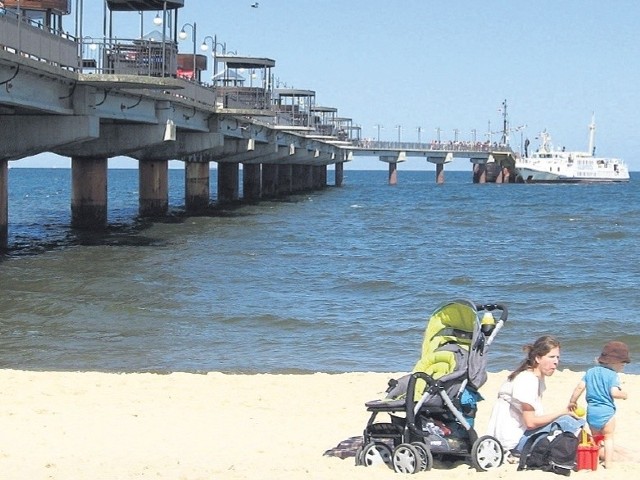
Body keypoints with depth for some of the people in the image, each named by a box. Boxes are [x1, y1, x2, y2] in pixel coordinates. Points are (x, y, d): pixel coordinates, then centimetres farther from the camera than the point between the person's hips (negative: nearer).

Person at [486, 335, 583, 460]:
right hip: (512, 441, -10)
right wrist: (562, 412, -13)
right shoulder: (526, 380, -17)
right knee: (566, 422, -19)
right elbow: (531, 422, -20)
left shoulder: (538, 378, 13)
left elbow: (535, 417, 6)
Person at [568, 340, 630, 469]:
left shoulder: (591, 371, 8)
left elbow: (580, 387, 4)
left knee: (595, 437, 19)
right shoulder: (613, 375, -11)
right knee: (608, 438, 8)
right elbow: (614, 393, -20)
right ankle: (608, 462, 4)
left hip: (591, 410, 5)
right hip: (606, 411, -5)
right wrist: (623, 394, 0)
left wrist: (572, 401, 14)